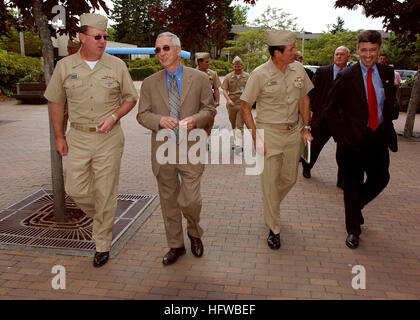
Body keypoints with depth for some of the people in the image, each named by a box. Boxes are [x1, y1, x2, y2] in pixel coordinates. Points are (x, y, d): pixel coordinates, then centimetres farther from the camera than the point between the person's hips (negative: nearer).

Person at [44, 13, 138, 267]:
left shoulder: (117, 65, -1)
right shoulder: (65, 67, 2)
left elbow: (131, 98, 6)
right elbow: (57, 103, 9)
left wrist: (114, 116, -12)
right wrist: (59, 137, 8)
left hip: (109, 138, -2)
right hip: (78, 137, 2)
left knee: (105, 193, 2)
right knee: (76, 190, 2)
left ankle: (103, 245, 18)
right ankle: (101, 217, 35)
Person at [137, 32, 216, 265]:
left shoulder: (199, 79, 2)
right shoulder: (150, 83, 6)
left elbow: (210, 109, 6)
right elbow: (142, 114, 5)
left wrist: (196, 119, -16)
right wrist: (159, 120, -16)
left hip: (191, 149, -2)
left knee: (190, 200, -4)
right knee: (169, 201, 12)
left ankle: (194, 233, 30)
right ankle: (175, 245, 31)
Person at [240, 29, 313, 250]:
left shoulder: (298, 69, 1)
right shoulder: (260, 74, -12)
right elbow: (245, 107, -8)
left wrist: (306, 127, 9)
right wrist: (256, 138, -14)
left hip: (293, 132, 5)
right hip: (269, 132, -4)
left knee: (290, 178, 13)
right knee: (270, 181, 0)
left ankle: (270, 206, 43)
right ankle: (274, 229, 15)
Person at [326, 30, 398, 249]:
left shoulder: (387, 73, 5)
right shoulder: (347, 76, -8)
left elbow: (391, 102, 17)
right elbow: (331, 110, -4)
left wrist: (387, 127, 6)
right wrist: (341, 137, -9)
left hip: (380, 138, 4)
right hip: (355, 139, -4)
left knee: (380, 179, 11)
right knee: (353, 184, 5)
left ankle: (355, 206, 41)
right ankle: (353, 229, 20)